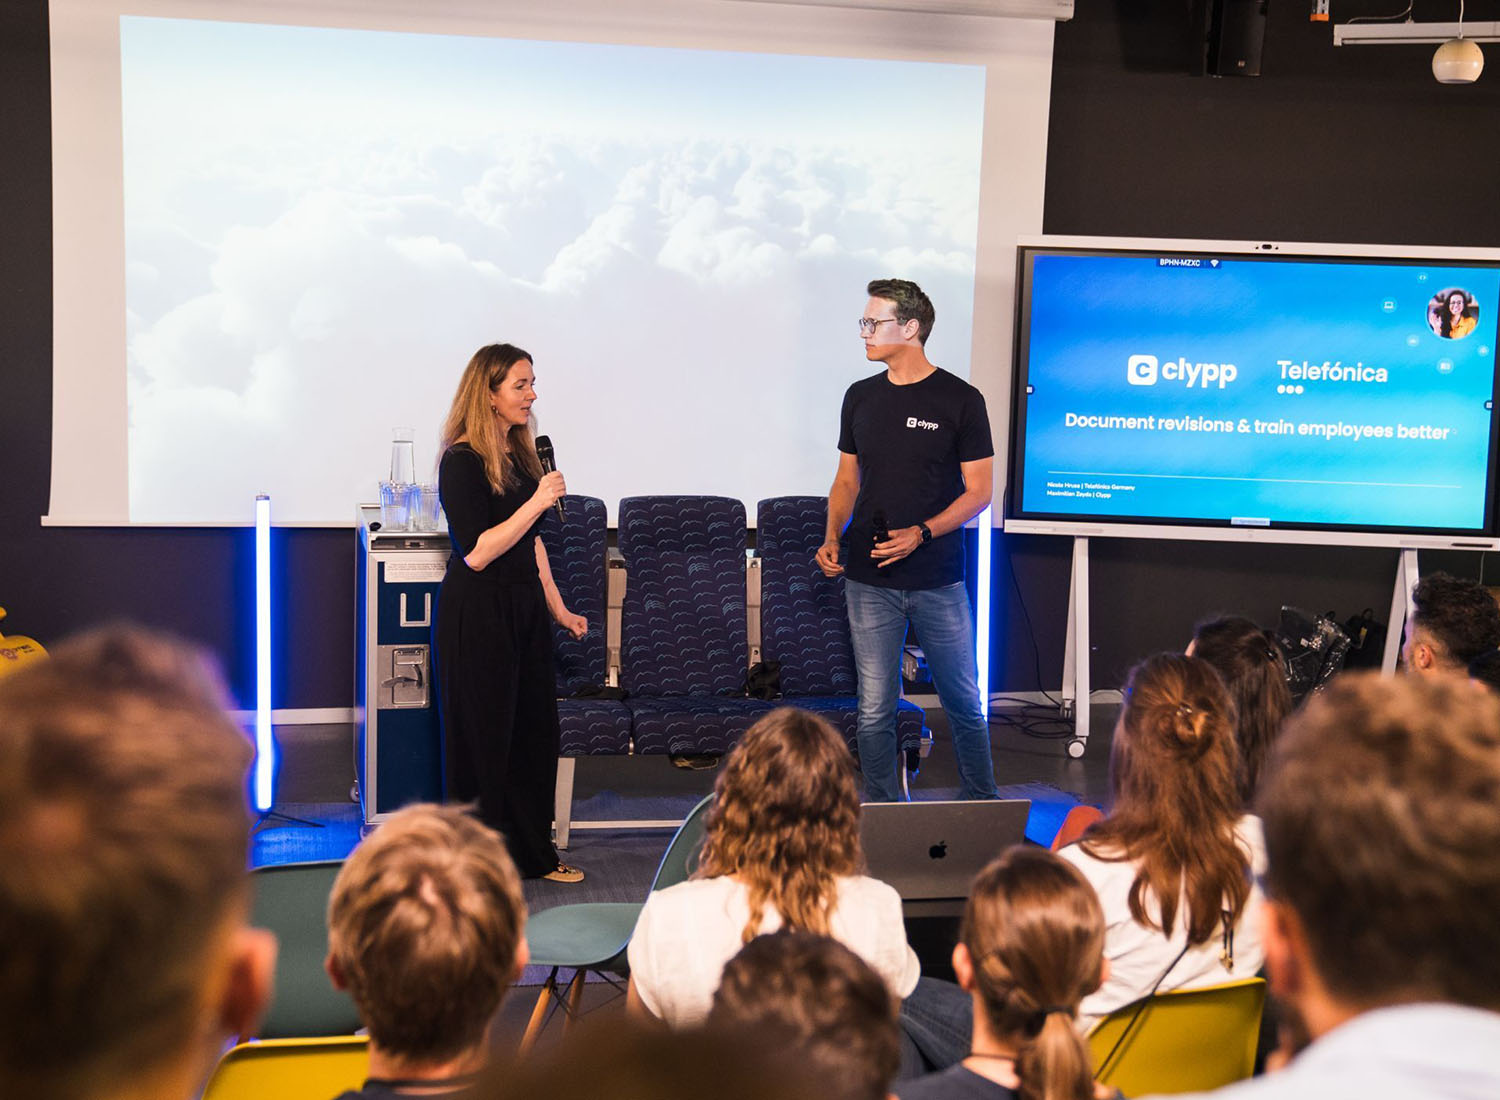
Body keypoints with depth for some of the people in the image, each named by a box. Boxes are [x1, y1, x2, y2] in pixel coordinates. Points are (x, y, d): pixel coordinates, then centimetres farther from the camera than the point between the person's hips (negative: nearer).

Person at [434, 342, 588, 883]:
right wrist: (538, 501, -22)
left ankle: (533, 853, 25)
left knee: (535, 731, 12)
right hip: (476, 614, -8)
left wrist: (558, 607, 17)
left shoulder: (518, 453, 10)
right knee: (483, 738, 2)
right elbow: (477, 553, -21)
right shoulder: (462, 461, -15)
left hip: (523, 607, 8)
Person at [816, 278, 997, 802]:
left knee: (963, 704, 6)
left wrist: (921, 533, -17)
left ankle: (983, 811, 23)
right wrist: (832, 538, 0)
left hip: (938, 581, -3)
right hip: (869, 581, 3)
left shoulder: (960, 400, -4)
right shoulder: (861, 397, 9)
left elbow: (978, 492, -4)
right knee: (874, 710, 5)